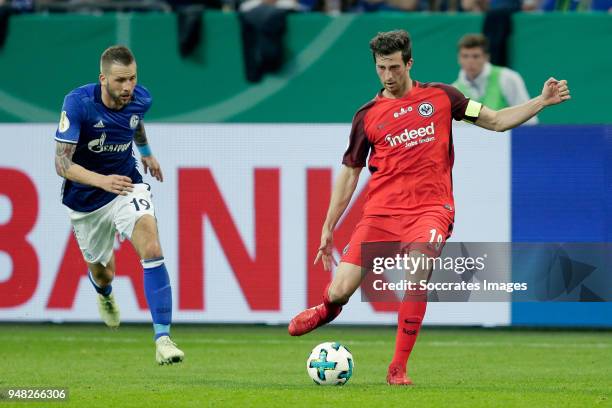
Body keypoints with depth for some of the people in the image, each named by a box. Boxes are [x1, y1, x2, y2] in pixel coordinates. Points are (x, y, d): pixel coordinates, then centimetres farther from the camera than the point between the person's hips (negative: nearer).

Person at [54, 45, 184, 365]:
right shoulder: (78, 103, -26)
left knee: (152, 249, -25)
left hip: (127, 185, 1)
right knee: (102, 273, 16)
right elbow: (61, 163, -28)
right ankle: (104, 294, 59)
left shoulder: (140, 99, -12)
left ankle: (163, 339, -27)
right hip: (85, 199, -1)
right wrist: (102, 180, -44)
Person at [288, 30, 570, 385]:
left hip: (430, 209, -1)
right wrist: (328, 228, 12)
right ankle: (328, 310, 34)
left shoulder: (441, 97, 7)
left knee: (418, 272, -31)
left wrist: (542, 102, -2)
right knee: (340, 292, -8)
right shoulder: (367, 116, 8)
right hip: (381, 211, 1)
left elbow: (497, 121, 10)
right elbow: (350, 173, 14)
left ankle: (399, 369, -19)